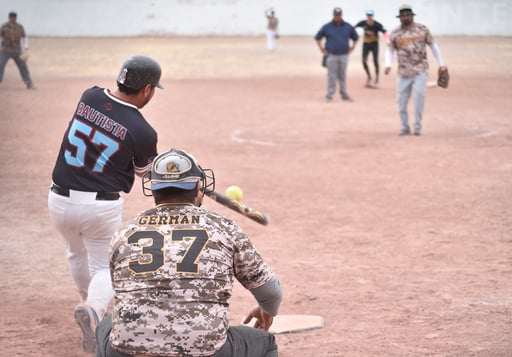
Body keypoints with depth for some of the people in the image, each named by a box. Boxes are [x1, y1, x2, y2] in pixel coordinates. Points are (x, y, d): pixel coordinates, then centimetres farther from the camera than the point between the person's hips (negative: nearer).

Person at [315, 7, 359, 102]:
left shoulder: (348, 27, 6)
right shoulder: (327, 27, -1)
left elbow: (355, 37, 19)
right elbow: (317, 38, 7)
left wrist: (352, 47, 9)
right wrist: (322, 49, 0)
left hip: (344, 55, 2)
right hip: (331, 55, -2)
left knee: (342, 76, 8)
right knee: (331, 76, -3)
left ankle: (344, 94, 14)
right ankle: (329, 95, 0)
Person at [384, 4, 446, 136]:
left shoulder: (422, 29, 3)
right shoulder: (395, 33, 3)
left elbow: (433, 45, 11)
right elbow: (390, 50, 11)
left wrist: (441, 64, 9)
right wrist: (388, 65, -8)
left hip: (420, 72, -2)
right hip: (403, 74, 2)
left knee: (419, 94, -20)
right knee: (401, 101, 1)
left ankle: (417, 127, -10)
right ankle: (405, 127, 20)